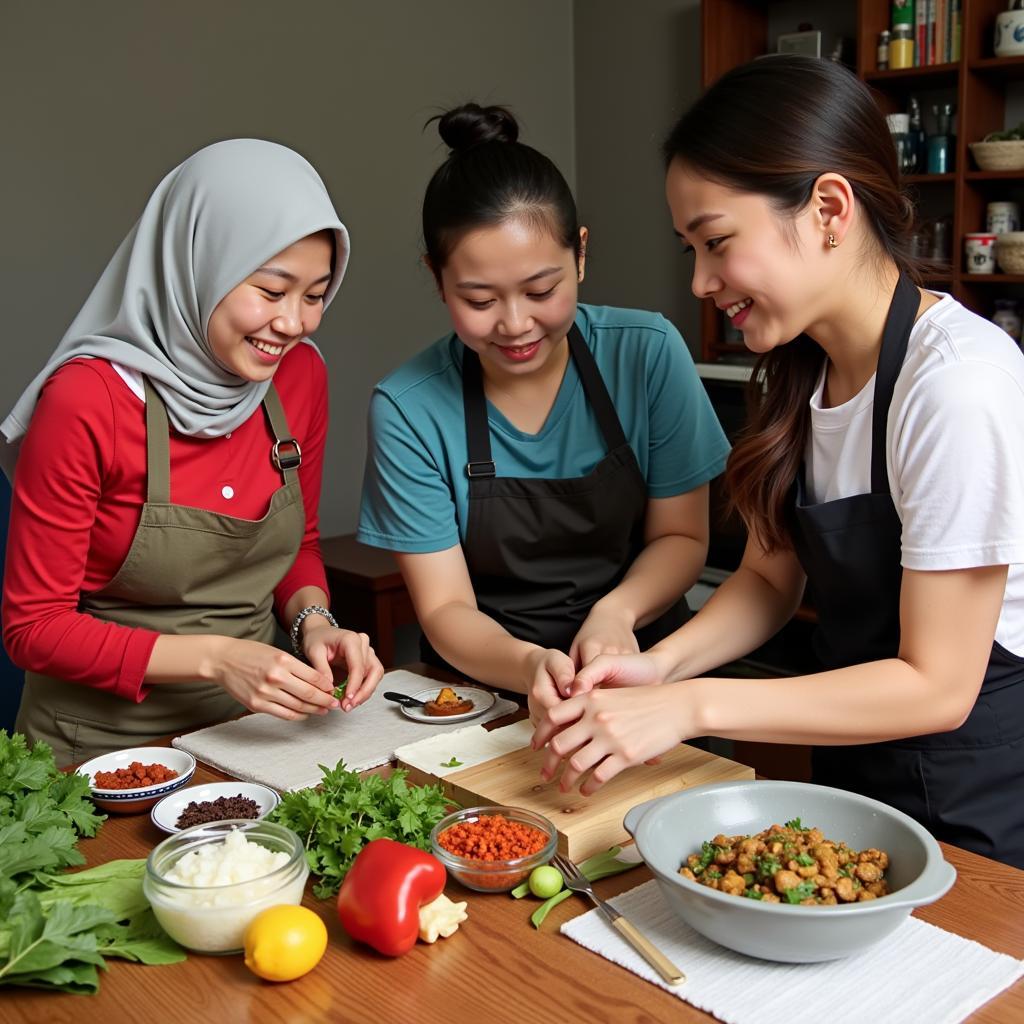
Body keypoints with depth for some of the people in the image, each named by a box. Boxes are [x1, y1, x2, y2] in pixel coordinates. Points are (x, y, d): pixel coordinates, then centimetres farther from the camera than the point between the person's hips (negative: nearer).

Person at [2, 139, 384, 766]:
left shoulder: (301, 375, -2)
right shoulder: (89, 400, -18)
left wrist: (314, 621, -9)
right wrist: (214, 657, -21)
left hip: (250, 724, 4)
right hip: (109, 740, -3)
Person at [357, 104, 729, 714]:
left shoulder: (648, 354, -5)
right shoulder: (408, 410, -7)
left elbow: (682, 537, 3)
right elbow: (445, 609, -5)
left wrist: (615, 611, -17)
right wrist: (528, 665, -26)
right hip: (484, 686, 0)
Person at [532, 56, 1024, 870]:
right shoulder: (801, 368, -1)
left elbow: (937, 686, -22)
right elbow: (771, 577, 6)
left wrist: (691, 706, -23)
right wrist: (662, 665, -11)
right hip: (857, 766, 6)